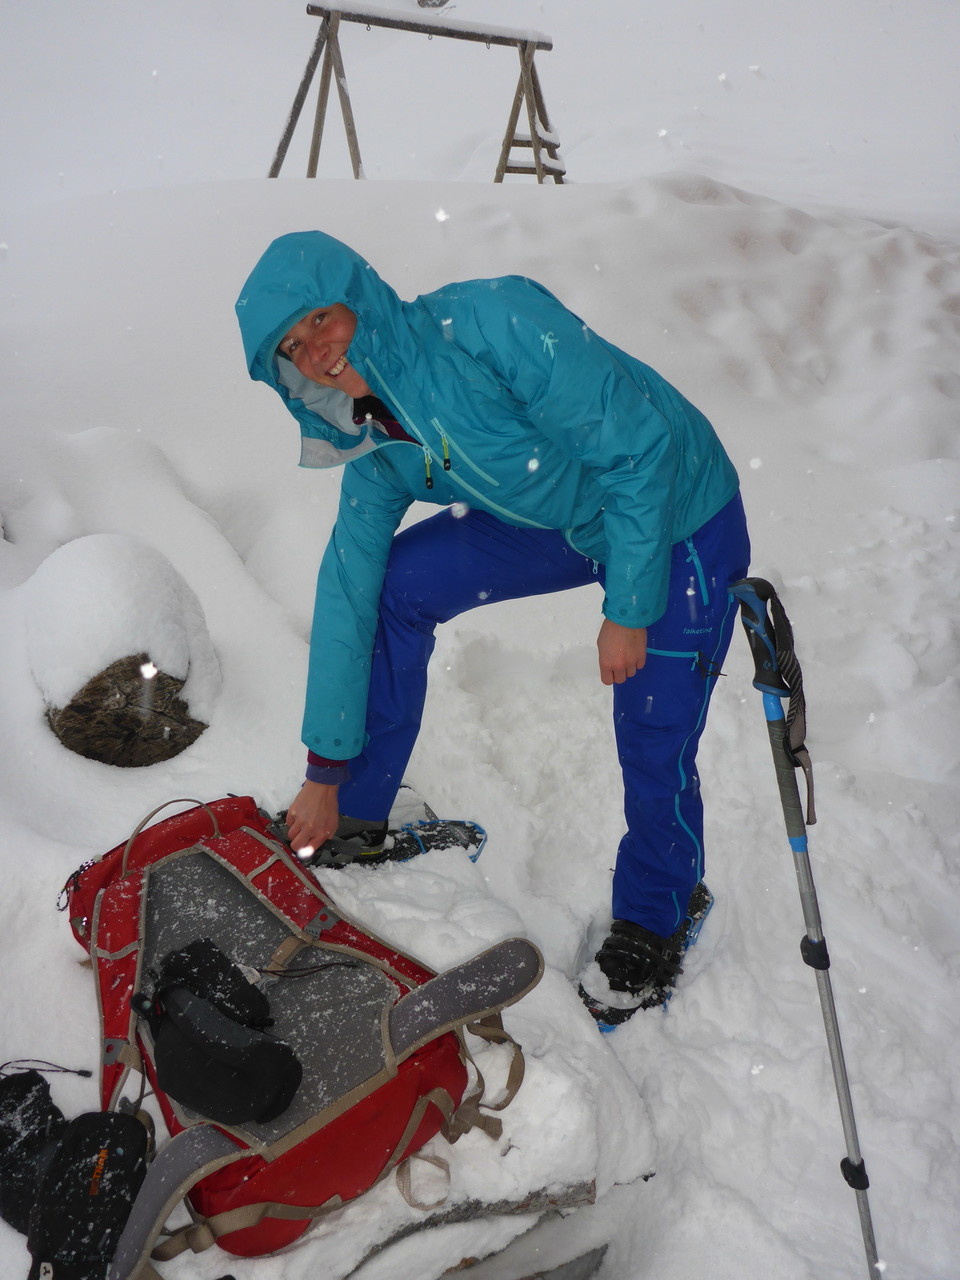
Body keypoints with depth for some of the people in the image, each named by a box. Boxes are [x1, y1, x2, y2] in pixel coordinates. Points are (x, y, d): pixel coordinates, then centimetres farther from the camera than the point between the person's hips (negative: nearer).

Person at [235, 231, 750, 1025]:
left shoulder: (486, 322, -30)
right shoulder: (376, 448, -7)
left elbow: (638, 445, -27)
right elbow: (347, 591, -4)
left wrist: (628, 608, -23)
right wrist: (324, 772, -1)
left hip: (680, 527, -6)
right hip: (558, 525, 6)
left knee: (654, 754, -3)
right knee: (388, 583, -5)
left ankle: (652, 925, 29)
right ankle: (357, 818, 12)